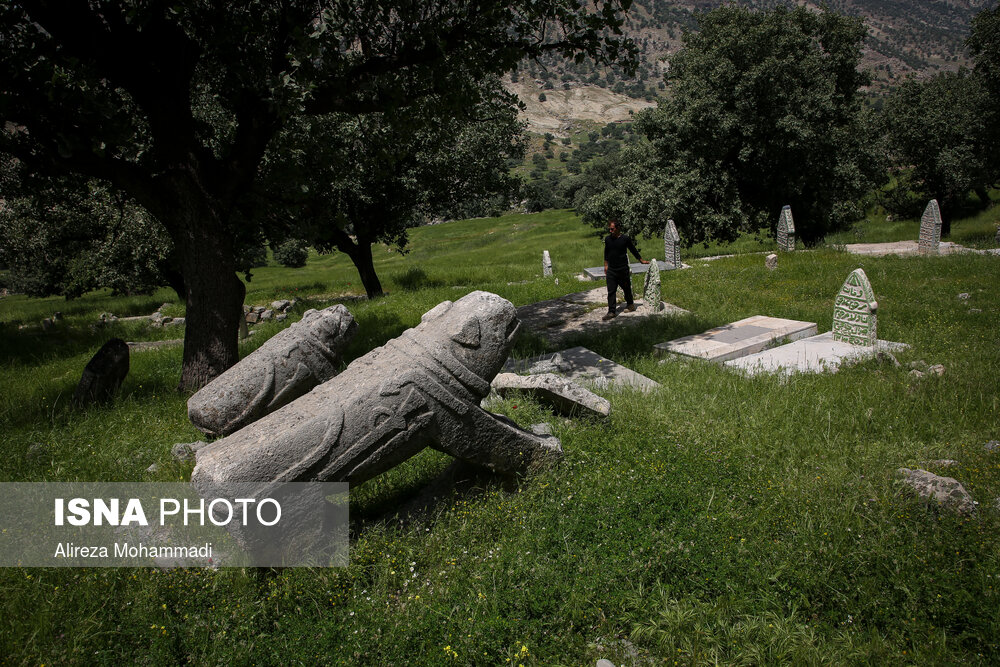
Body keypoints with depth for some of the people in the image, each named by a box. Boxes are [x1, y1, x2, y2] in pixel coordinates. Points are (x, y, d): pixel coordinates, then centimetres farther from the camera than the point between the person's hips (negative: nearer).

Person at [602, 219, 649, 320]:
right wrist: (606, 265, 17)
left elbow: (633, 250, 7)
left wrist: (641, 260, 16)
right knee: (611, 291, -2)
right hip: (611, 270, 2)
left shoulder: (625, 238, -7)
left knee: (627, 288, 13)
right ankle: (611, 311, 1)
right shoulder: (607, 239, 3)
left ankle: (630, 304, 35)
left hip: (623, 270, -2)